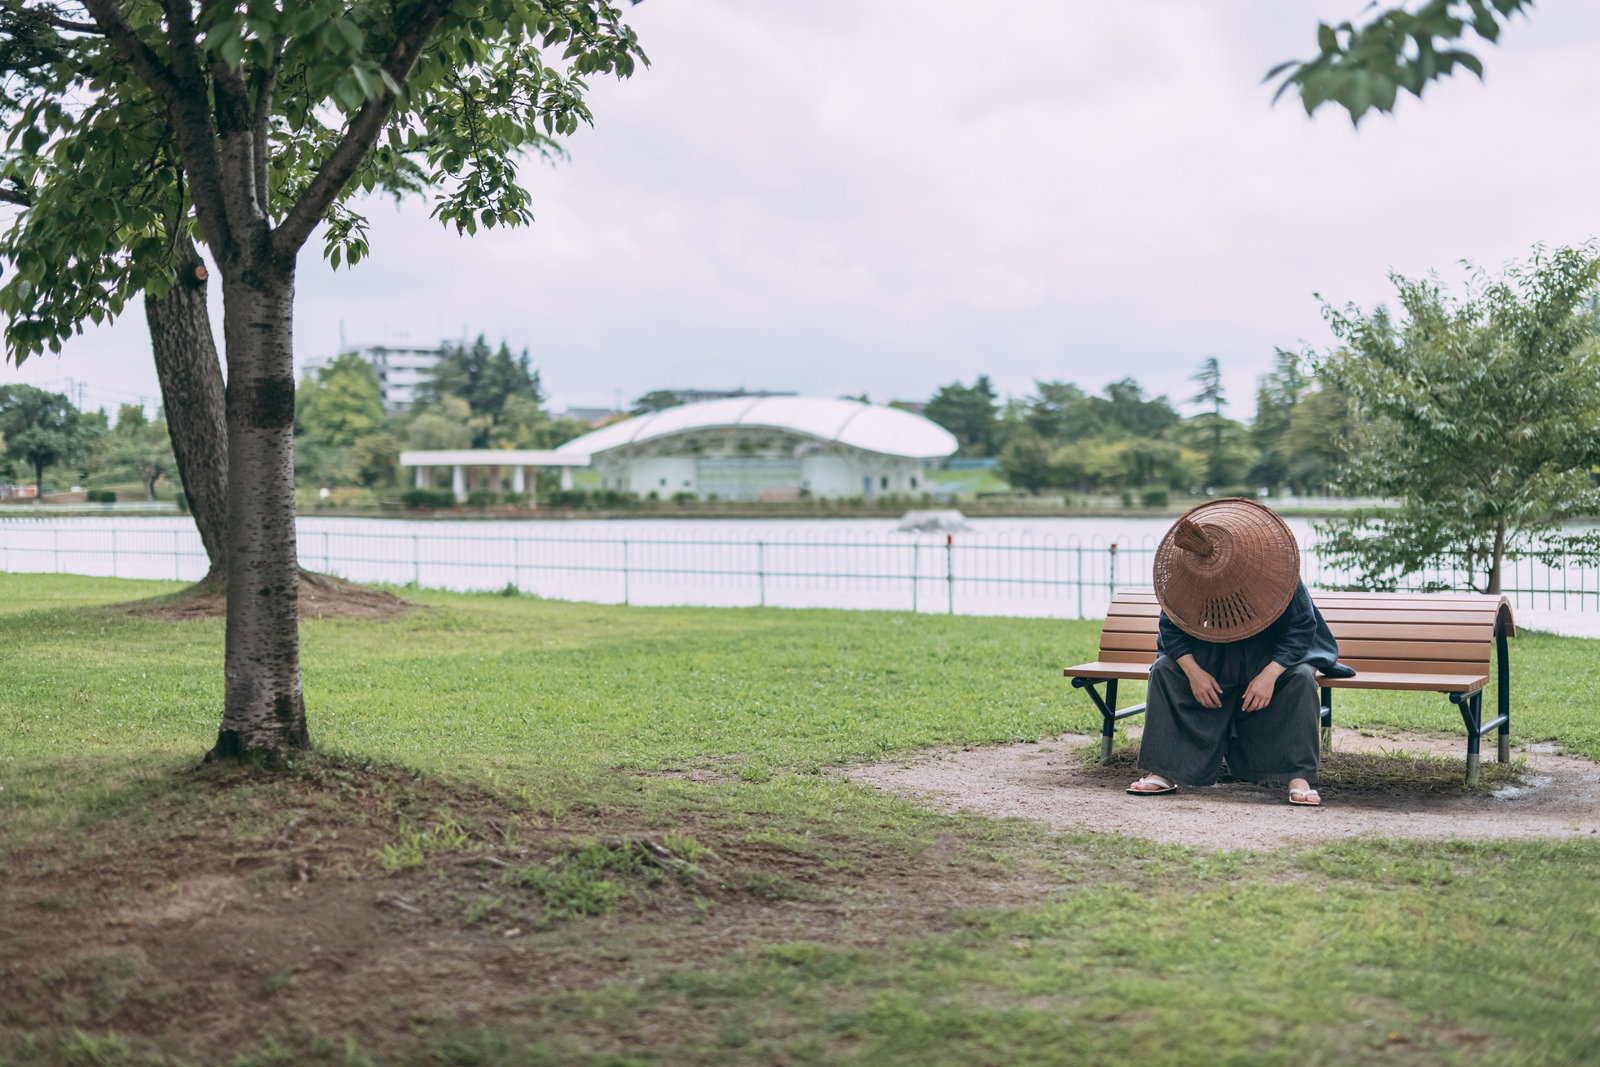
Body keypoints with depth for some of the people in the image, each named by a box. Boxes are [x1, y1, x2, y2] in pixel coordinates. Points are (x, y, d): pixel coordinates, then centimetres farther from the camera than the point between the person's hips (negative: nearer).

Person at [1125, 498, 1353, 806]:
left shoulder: (1276, 570, -29)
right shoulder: (1182, 575, -22)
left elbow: (1303, 627, -22)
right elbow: (1170, 627, -10)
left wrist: (1270, 674, -34)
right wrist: (1193, 670, -26)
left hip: (1273, 652, -3)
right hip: (1212, 654, 3)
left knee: (1301, 677, -33)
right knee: (1164, 669, -19)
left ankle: (1299, 777, -29)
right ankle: (1164, 772, -17)